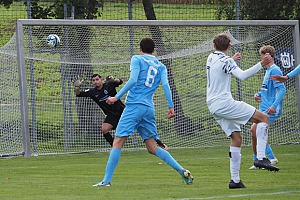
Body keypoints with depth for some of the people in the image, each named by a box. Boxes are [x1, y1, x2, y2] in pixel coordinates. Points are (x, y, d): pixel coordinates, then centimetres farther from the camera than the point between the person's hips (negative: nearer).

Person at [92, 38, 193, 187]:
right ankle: (182, 171, -1)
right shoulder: (160, 66, 17)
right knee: (152, 148, 10)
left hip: (135, 106, -6)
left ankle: (107, 180, -13)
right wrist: (171, 106, 0)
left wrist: (117, 97, -10)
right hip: (150, 108, 6)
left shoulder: (137, 59, 3)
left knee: (117, 142, -6)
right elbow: (165, 85, 4)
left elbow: (133, 80, -11)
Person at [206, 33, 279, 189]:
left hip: (213, 105, 8)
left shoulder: (211, 58, 15)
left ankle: (235, 179, 5)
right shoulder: (226, 61, -10)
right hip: (225, 103, -8)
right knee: (264, 118, -5)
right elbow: (242, 75, -27)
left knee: (236, 138, 11)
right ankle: (260, 158, -17)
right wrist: (261, 64, -30)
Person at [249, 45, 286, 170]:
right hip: (264, 108, 10)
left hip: (271, 109, -10)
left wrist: (274, 106, -30)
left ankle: (271, 157, -13)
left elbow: (282, 89, -21)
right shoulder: (268, 70, 18)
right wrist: (259, 95, 11)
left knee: (254, 128, -18)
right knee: (254, 131, 10)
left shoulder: (275, 70, -12)